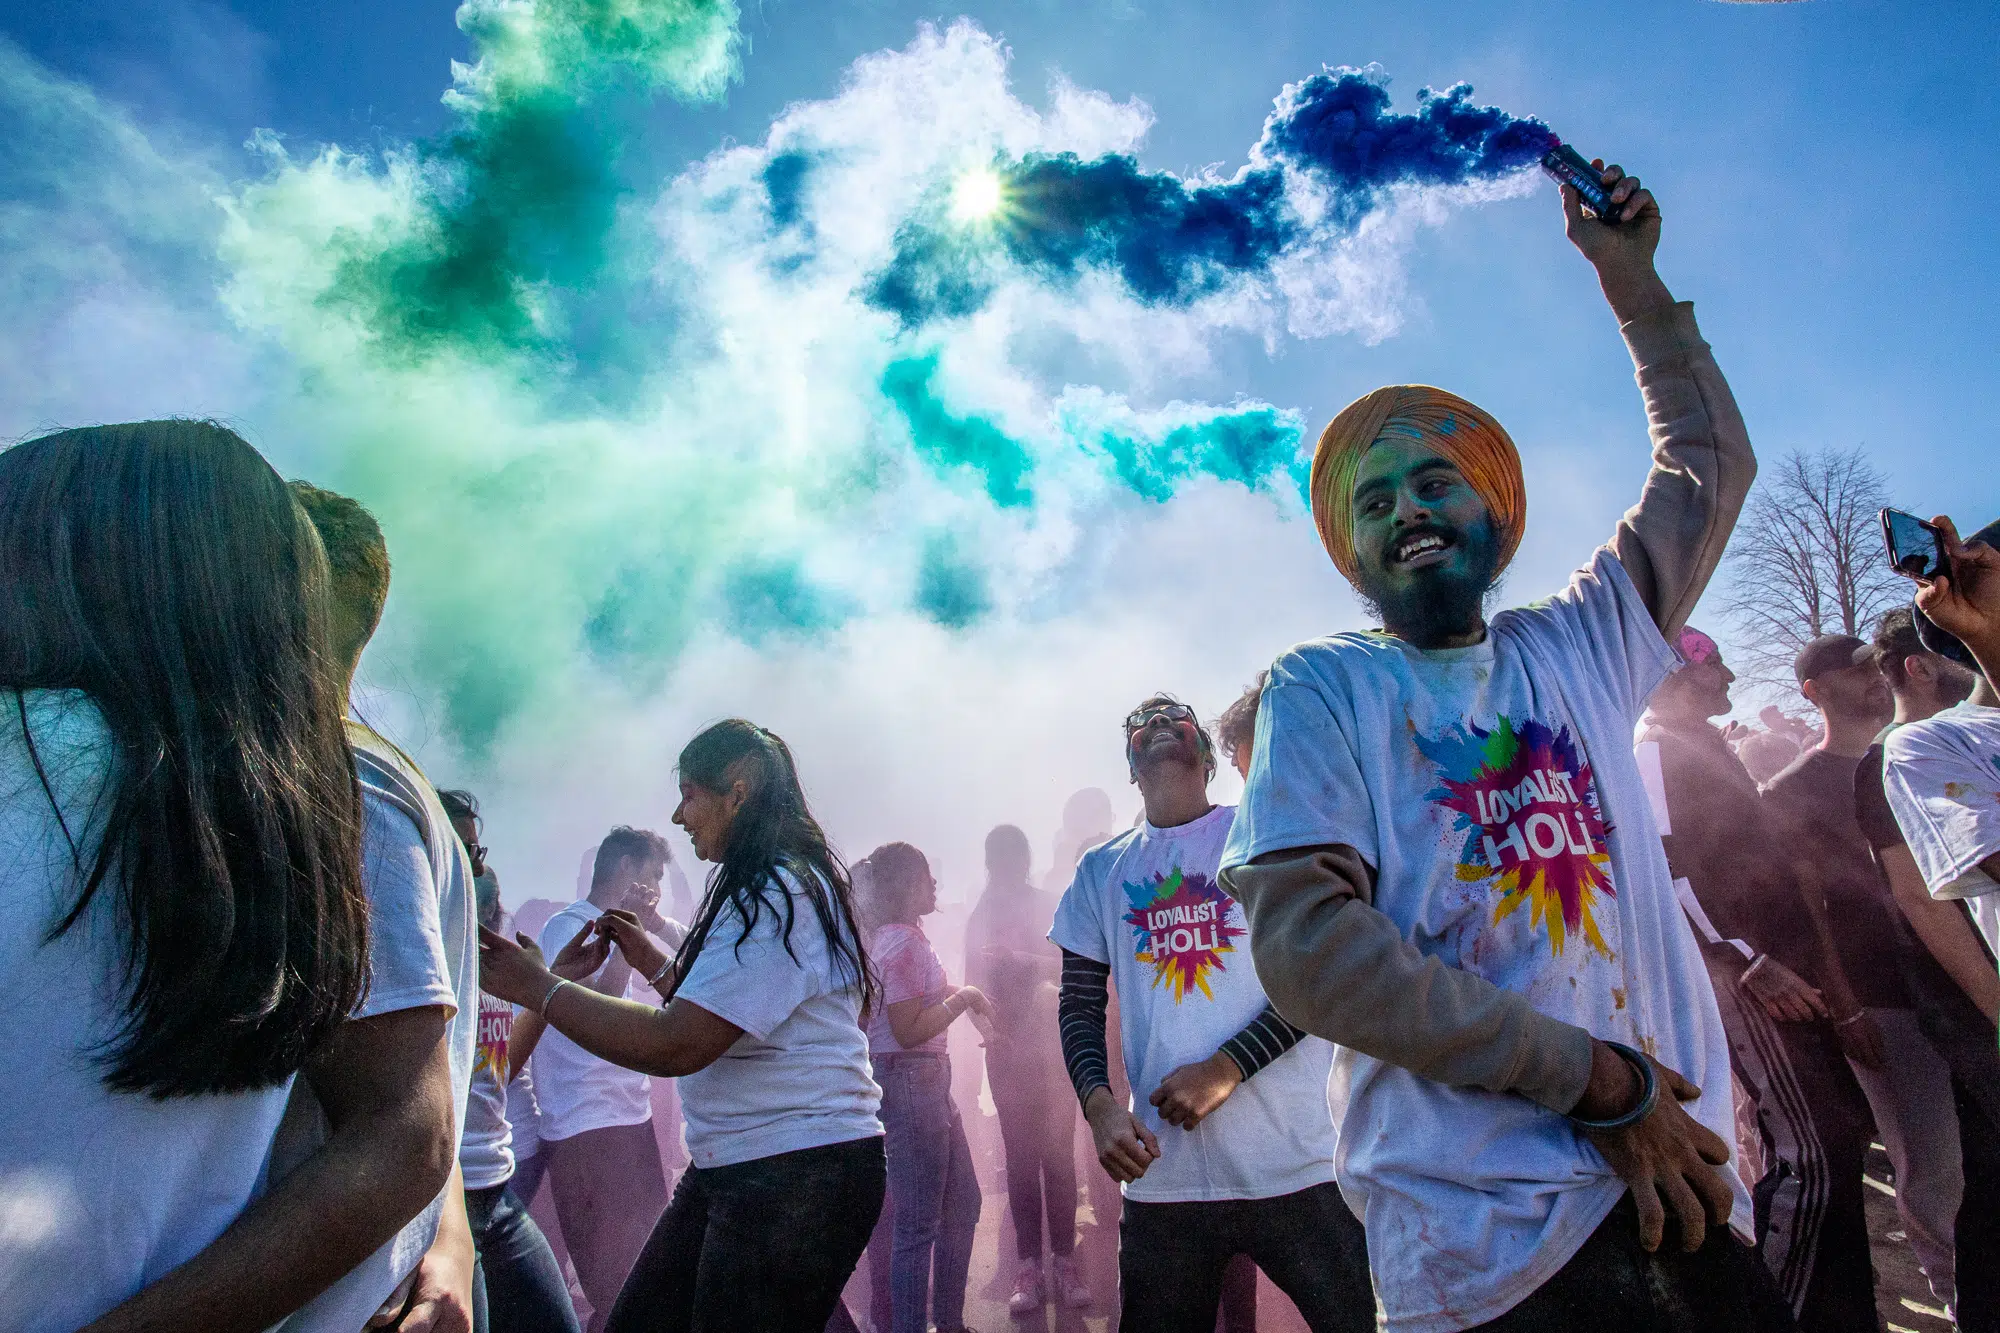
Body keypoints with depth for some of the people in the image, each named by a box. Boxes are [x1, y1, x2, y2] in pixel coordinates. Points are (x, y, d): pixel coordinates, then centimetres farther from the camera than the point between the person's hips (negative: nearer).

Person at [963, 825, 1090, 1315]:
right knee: (1020, 1155, 2)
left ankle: (1064, 1261, 5)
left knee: (1057, 1151, -2)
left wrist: (1022, 958, -20)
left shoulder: (1052, 908, 4)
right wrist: (987, 1027, -11)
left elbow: (1071, 967, -6)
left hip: (1052, 1046, -1)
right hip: (1006, 1049, 1)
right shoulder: (981, 917, 8)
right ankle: (1029, 1267, 6)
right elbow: (975, 984, 6)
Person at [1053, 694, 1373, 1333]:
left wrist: (1227, 1067, -13)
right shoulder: (1101, 870, 12)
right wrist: (1099, 1105, -5)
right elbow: (1080, 1007, 13)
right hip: (1162, 1173, 3)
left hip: (1298, 1164, -2)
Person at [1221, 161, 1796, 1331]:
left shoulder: (1578, 650, 12)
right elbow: (1307, 946, -16)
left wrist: (1628, 273, 21)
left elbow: (1710, 463, 24)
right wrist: (1601, 1081, -15)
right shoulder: (1321, 688, -3)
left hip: (1680, 1186, 5)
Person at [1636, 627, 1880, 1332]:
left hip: (1786, 963, 10)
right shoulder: (1655, 748, -11)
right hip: (1745, 975, -10)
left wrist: (1819, 965, 23)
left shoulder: (1707, 743, 20)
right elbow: (1665, 872, -20)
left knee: (1839, 1135, 13)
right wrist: (1751, 965, -21)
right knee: (1802, 1156, -11)